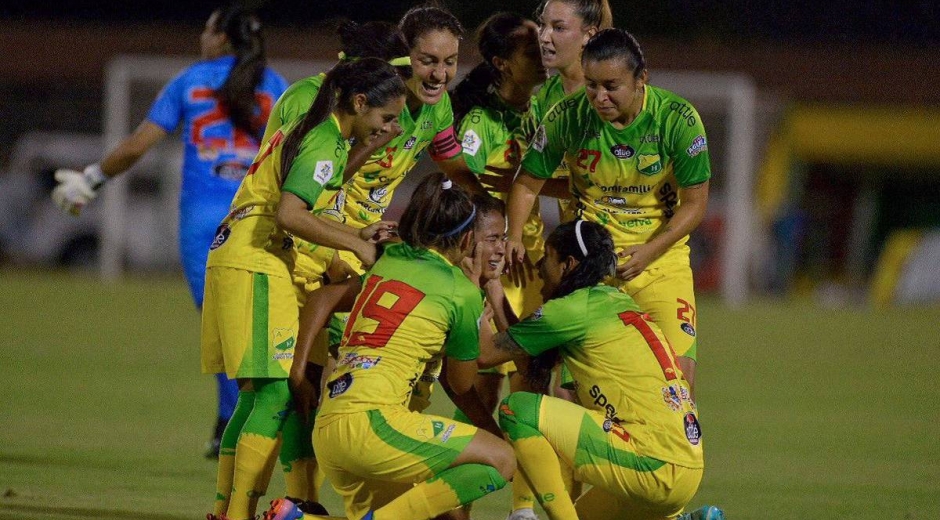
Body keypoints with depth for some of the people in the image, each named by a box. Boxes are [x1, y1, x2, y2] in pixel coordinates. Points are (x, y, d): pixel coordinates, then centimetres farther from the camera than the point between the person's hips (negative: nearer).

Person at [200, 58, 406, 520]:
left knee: (255, 395, 13)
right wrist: (354, 244, -15)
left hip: (232, 260, 10)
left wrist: (356, 236, 14)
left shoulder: (308, 131, 19)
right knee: (277, 393, -10)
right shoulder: (326, 143, -12)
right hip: (256, 268, -10)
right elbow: (290, 215, -23)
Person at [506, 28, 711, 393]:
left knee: (679, 370, -10)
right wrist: (514, 237, -15)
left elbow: (694, 202, -7)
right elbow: (528, 183, 1)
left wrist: (649, 252, -21)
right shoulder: (567, 117, -12)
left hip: (661, 254, 0)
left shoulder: (678, 119, -14)